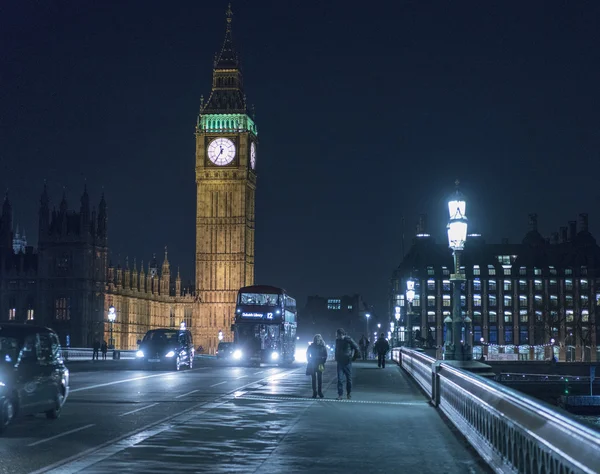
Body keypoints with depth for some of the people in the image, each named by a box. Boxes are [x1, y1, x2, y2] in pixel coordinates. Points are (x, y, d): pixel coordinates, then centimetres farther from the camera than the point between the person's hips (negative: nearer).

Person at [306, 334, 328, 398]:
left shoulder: (323, 347, 0)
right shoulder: (311, 347, 1)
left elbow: (325, 355, 5)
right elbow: (307, 354, 8)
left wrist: (323, 362, -5)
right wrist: (309, 362, -1)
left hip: (320, 364, 0)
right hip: (312, 365, 0)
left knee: (320, 378, -3)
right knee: (314, 378, 0)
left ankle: (320, 391, 5)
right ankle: (314, 392, 3)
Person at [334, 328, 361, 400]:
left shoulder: (349, 340, -9)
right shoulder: (337, 341, 5)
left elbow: (357, 348, -3)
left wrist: (354, 357, 0)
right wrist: (336, 358, 14)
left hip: (347, 362, -3)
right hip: (340, 362, 3)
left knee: (349, 379, 6)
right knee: (340, 379, -5)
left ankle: (349, 393, 20)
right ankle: (340, 394, -4)